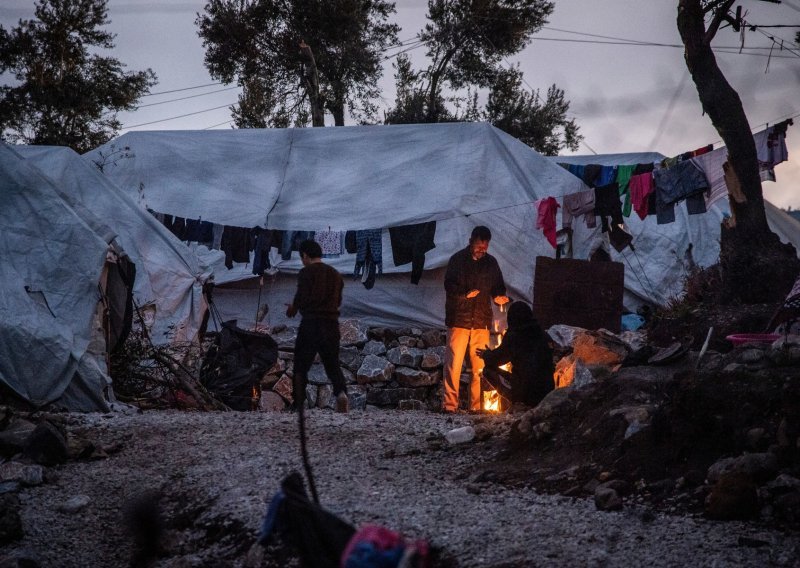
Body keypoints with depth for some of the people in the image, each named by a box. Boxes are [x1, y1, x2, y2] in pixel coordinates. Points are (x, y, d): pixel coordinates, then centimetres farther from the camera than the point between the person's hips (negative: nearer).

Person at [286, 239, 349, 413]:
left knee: (300, 367, 8)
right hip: (332, 325, 5)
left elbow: (302, 298, -15)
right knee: (333, 366, 11)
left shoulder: (306, 273, -6)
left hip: (310, 324, -5)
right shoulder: (336, 274, 13)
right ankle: (341, 392, -18)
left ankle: (298, 406, 6)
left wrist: (294, 307, 8)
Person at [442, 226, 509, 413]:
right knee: (454, 362, -6)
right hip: (458, 320, -3)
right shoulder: (457, 260, 2)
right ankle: (450, 403, -2)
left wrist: (499, 296, -2)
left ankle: (477, 404, 7)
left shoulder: (491, 262, 12)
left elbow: (498, 286, 20)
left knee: (480, 365, 1)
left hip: (482, 321, 3)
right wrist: (465, 293, -23)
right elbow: (449, 286, -5)